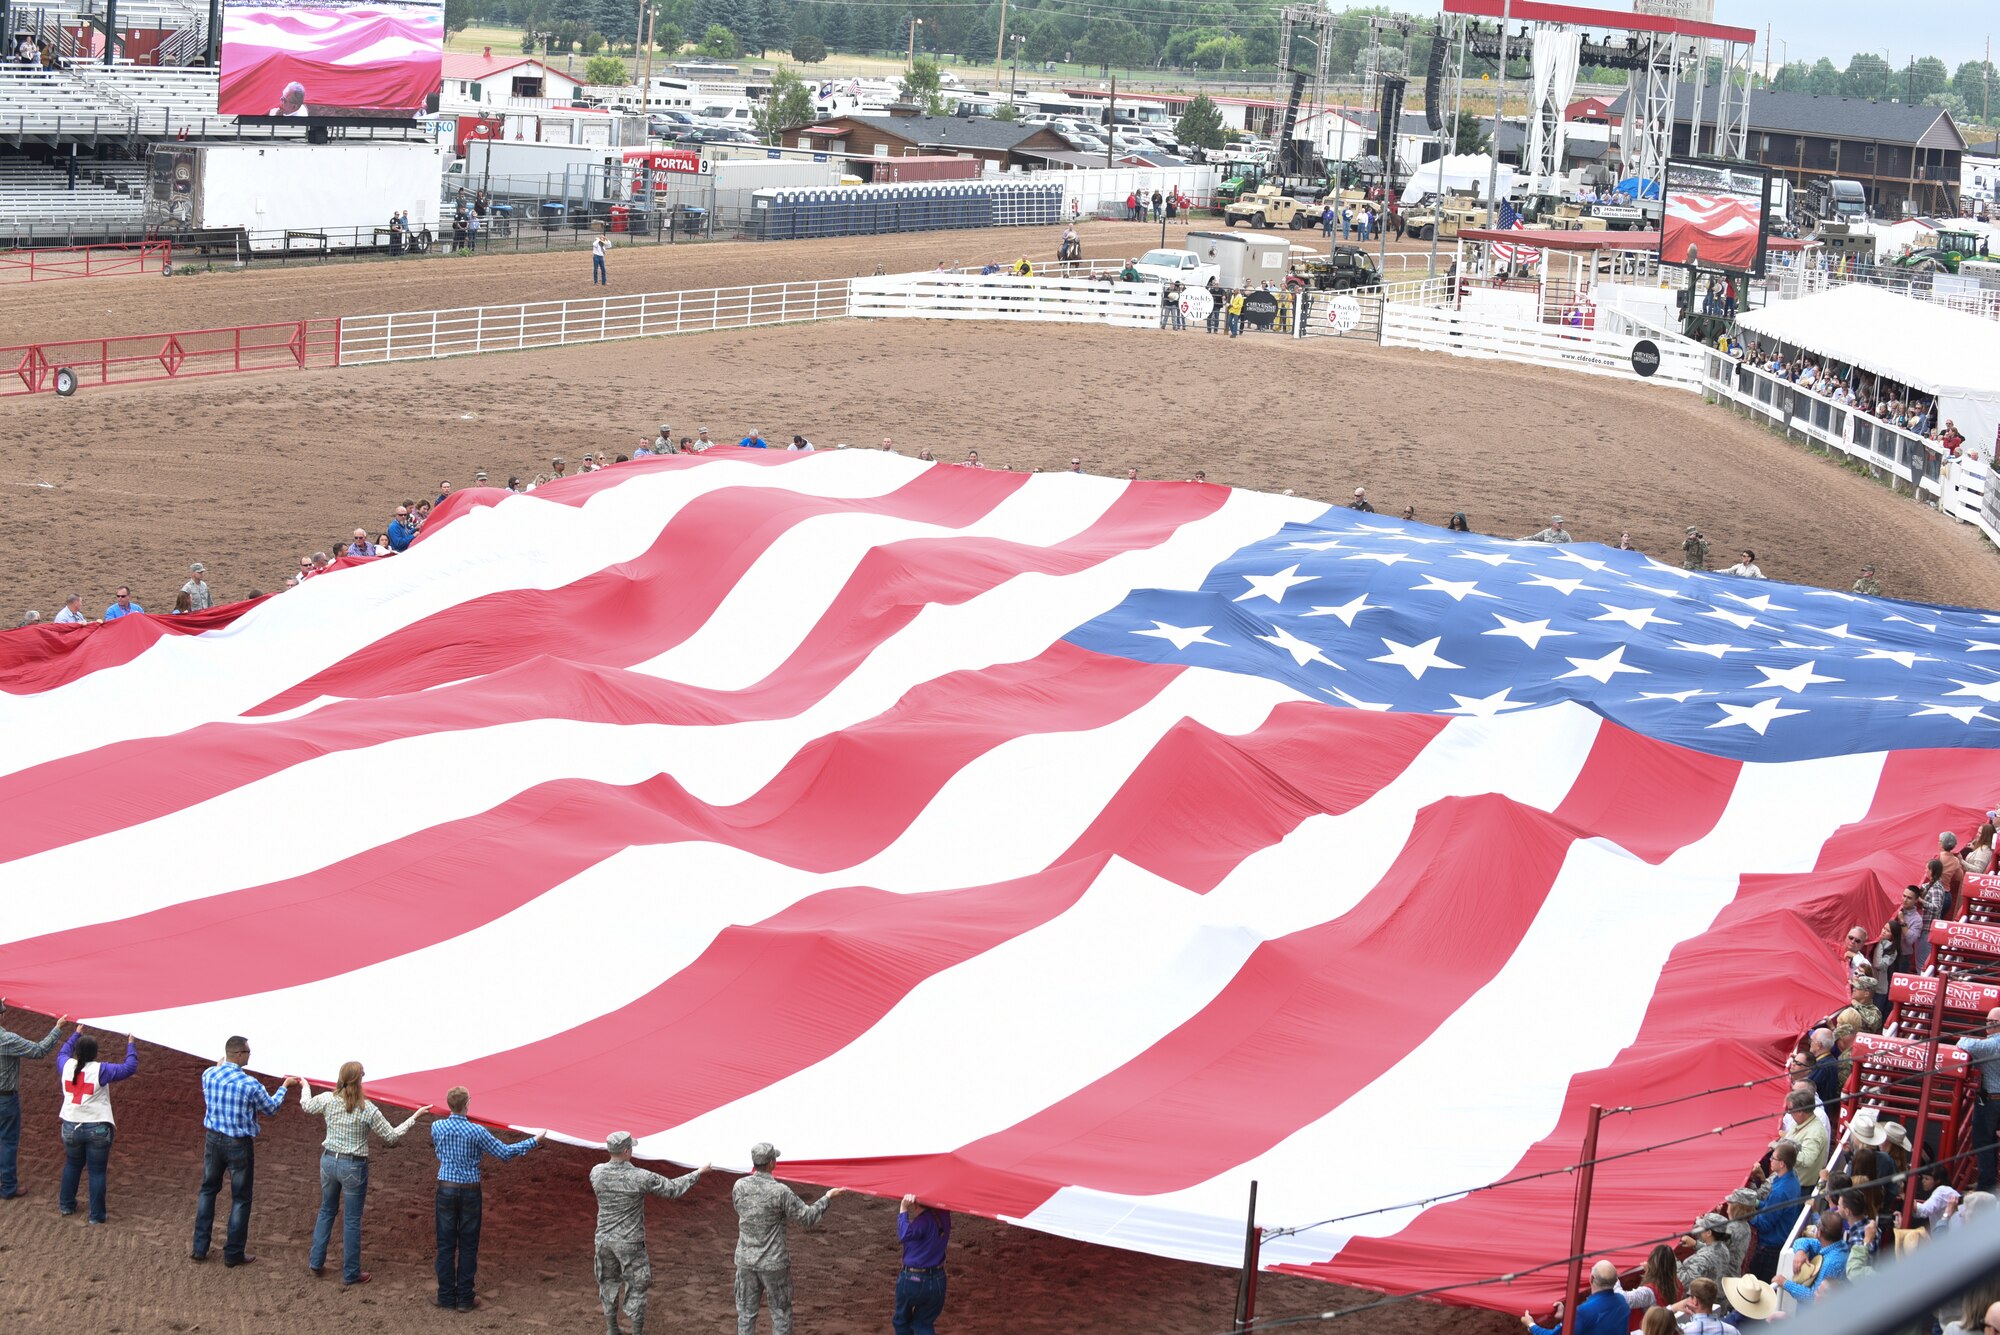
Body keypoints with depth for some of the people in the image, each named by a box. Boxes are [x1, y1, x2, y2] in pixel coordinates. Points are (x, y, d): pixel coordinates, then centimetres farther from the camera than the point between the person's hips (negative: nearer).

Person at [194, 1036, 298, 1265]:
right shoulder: (250, 1085, -21)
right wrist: (284, 1088, 13)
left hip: (213, 1140, 5)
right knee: (240, 1198, 9)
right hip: (239, 1144, -5)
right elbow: (270, 1108, -4)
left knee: (208, 1190, 20)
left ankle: (200, 1247, 22)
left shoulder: (208, 1075, -7)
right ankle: (233, 1254, 15)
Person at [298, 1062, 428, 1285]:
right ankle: (351, 1273, 16)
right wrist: (415, 1117, -2)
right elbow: (391, 1136, -10)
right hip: (353, 1166, -4)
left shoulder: (328, 1100, -7)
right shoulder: (368, 1110, -17)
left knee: (326, 1211, 23)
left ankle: (316, 1263, 29)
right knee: (352, 1220, 7)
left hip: (328, 1160, 4)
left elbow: (306, 1106, 14)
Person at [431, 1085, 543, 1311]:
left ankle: (446, 1295, 13)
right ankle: (465, 1298, 10)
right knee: (468, 1246, 7)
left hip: (446, 1189, 2)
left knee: (445, 1244, 10)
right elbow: (504, 1152, -9)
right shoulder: (476, 1132, -14)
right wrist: (535, 1141, 1)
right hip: (470, 1191, -2)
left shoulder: (437, 1127, -5)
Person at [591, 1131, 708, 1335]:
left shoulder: (596, 1172, -9)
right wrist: (699, 1172, -1)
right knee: (636, 1287, 9)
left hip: (605, 1239, 4)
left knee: (608, 1283, 20)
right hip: (630, 1242, -4)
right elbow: (673, 1189, -12)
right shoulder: (640, 1177, -21)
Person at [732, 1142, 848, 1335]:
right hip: (773, 1262, -4)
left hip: (746, 1259, 4)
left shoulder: (740, 1186, -6)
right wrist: (828, 1198, 2)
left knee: (746, 1312, 14)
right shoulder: (780, 1191, -19)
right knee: (781, 1313, 10)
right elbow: (807, 1218, -11)